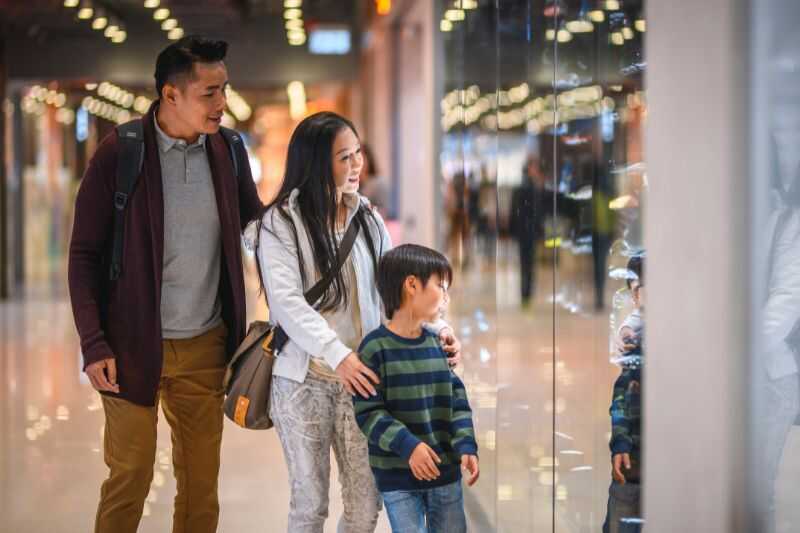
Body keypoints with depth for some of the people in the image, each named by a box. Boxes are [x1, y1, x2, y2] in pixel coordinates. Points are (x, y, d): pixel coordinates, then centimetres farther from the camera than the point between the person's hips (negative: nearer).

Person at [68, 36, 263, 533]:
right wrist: (94, 344, -12)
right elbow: (84, 254, -6)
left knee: (201, 479, 10)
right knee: (129, 477, 3)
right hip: (135, 346, -3)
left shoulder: (226, 151, 1)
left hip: (205, 345, 4)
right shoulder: (119, 153, -9)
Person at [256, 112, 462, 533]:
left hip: (359, 376, 4)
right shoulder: (281, 222, -7)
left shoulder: (368, 219, 9)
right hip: (303, 380, -4)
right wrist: (337, 355, -29)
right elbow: (287, 301, -17)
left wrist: (436, 325, -13)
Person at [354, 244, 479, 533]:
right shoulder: (375, 348, -12)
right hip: (398, 476, -5)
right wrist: (407, 445, -23)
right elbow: (368, 411, -14)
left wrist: (466, 445, -6)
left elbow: (458, 400, 8)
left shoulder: (438, 345, 5)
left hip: (446, 471, 5)